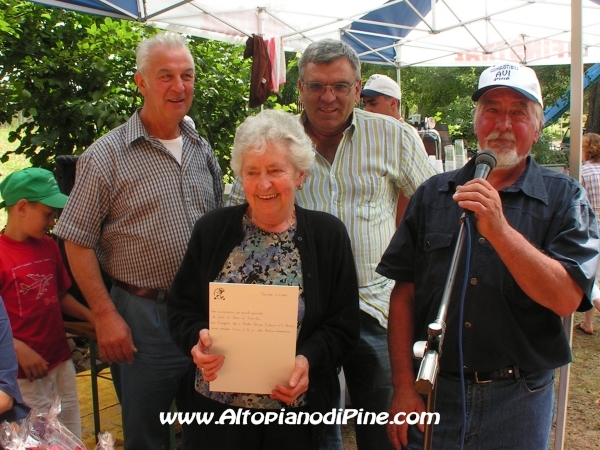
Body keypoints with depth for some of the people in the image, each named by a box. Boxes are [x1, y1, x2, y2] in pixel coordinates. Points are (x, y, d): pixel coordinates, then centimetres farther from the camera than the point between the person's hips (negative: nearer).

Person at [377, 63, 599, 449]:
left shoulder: (564, 198, -3)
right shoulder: (433, 194, 1)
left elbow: (566, 298, -15)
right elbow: (404, 293, -1)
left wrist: (499, 229, -27)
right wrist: (404, 388, -6)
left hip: (519, 402, 0)